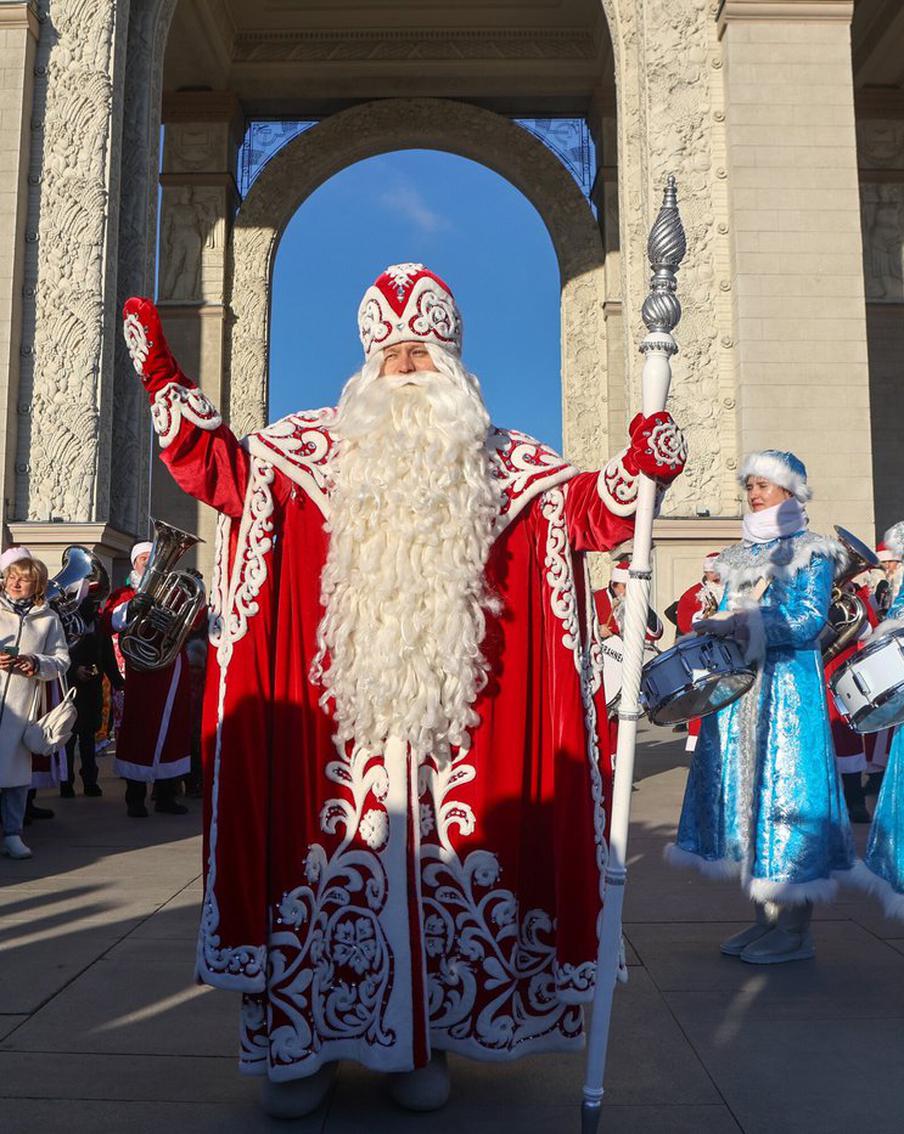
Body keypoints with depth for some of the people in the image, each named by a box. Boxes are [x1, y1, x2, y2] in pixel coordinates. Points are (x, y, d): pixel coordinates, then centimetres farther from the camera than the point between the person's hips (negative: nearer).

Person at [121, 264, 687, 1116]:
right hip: (335, 719, 0)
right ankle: (302, 1043, 21)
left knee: (441, 868, 5)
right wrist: (162, 378, 7)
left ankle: (424, 1044, 24)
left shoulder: (503, 464, 11)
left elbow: (590, 516, 8)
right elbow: (217, 469, 11)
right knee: (330, 860, 2)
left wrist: (637, 467, -9)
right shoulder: (315, 447, 11)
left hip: (454, 722, 1)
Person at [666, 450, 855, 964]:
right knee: (747, 788, 6)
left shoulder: (812, 554, -1)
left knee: (784, 788, -5)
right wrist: (711, 632, 0)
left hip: (788, 690, -6)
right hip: (740, 692, 7)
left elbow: (808, 621, -14)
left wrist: (739, 624, -23)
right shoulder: (741, 556, 18)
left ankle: (795, 929, 5)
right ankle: (767, 916, 17)